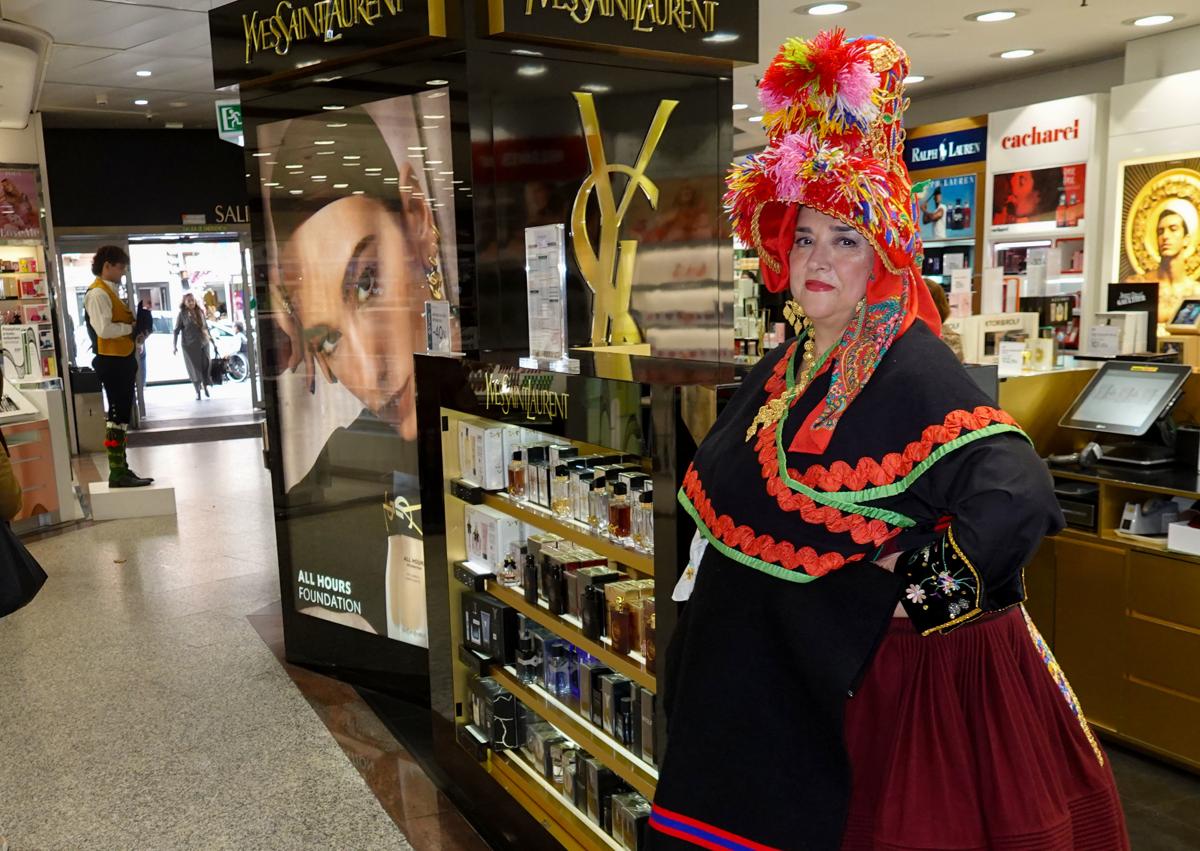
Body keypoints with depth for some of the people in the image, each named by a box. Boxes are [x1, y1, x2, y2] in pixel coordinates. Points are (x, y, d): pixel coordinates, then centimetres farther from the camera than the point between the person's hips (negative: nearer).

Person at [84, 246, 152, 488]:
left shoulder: (110, 292, 18)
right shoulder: (98, 294, -13)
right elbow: (104, 329, -24)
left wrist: (134, 321, 4)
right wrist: (130, 327, -13)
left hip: (122, 360, 10)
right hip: (111, 361, -10)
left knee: (121, 414, 13)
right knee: (118, 414, -8)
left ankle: (121, 469, 21)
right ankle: (117, 473, -5)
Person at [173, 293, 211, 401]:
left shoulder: (200, 312, 7)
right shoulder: (182, 314, -4)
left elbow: (206, 326, 19)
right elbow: (176, 331, -4)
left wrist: (210, 337, 23)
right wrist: (175, 345, -9)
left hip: (203, 343, 3)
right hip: (190, 345, -3)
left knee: (206, 365, 3)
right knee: (194, 367, 1)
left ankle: (205, 386, 21)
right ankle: (197, 391, 10)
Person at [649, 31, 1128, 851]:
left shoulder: (915, 373, -19)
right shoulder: (785, 368, 6)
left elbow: (1019, 492, -29)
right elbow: (721, 492, 18)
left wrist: (928, 582, -27)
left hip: (890, 672, -7)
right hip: (768, 669, 7)